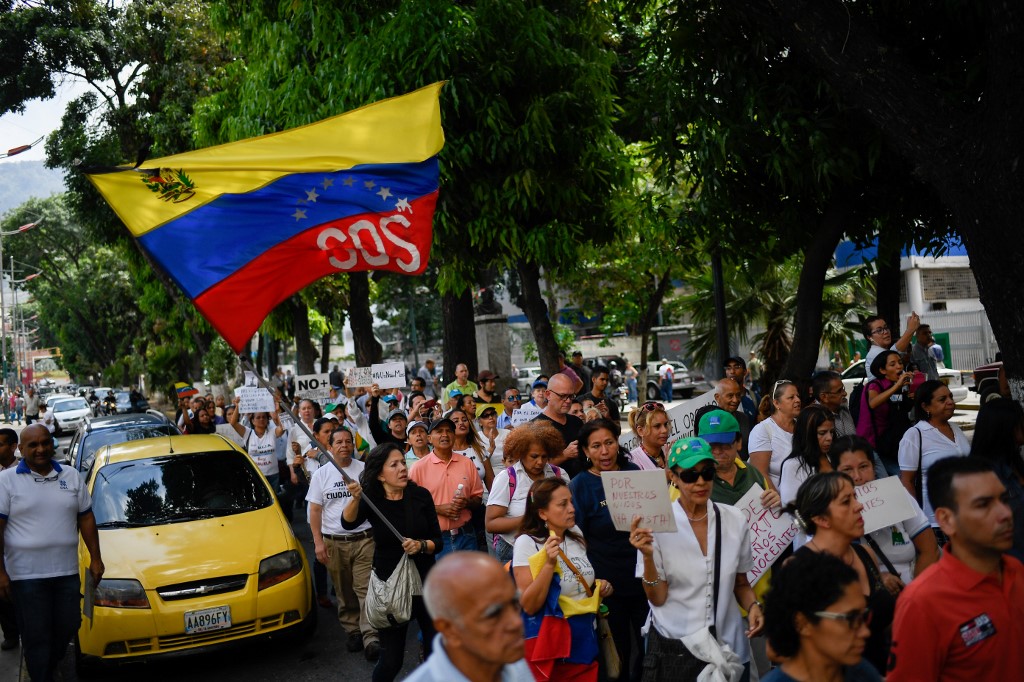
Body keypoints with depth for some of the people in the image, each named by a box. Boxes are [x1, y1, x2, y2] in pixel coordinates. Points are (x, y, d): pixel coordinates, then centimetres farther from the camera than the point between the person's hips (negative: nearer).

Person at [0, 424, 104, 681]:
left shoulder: (71, 476, 8)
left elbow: (86, 518, 12)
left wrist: (95, 558, 7)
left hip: (67, 571, 4)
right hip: (26, 574, -4)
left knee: (67, 628, 10)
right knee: (36, 637, 1)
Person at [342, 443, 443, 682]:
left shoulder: (420, 496, -3)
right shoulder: (372, 500, -5)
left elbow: (437, 541, 0)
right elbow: (348, 523, -25)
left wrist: (421, 545, -21)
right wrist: (356, 499, -42)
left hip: (425, 582, 1)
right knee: (391, 659, 2)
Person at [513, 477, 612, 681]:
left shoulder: (576, 535, 5)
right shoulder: (527, 543, -15)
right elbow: (529, 606, -20)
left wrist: (599, 586, 2)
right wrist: (549, 563, -29)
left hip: (586, 638, 6)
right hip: (551, 643, -6)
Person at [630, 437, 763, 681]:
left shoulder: (734, 519, -3)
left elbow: (740, 583, 11)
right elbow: (657, 598, -11)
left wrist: (752, 605, -8)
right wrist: (648, 555, -25)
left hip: (729, 646, 3)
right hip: (674, 648, -3)